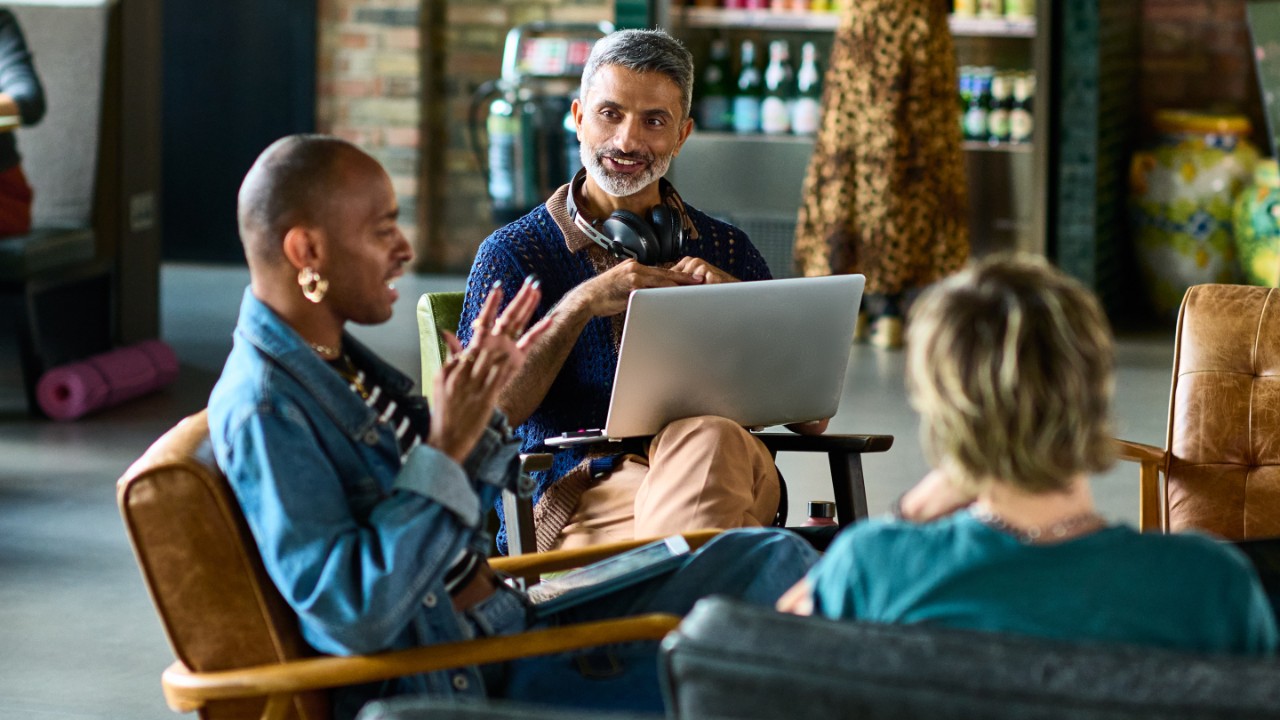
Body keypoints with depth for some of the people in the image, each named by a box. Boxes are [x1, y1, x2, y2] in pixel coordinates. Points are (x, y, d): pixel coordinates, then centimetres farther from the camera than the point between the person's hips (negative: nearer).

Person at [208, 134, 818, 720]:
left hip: (516, 624, 10)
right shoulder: (261, 410, -19)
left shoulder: (337, 359, 11)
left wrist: (479, 400, 5)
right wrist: (445, 448, -25)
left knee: (766, 559, 3)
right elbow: (355, 618, -26)